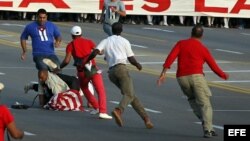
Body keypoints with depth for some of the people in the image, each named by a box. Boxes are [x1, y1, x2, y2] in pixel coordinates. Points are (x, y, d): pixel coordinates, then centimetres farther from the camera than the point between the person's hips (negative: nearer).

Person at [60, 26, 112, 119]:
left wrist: (59, 67, 14)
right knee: (101, 91, -4)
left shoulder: (70, 45, 7)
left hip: (82, 73, 1)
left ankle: (96, 107, 26)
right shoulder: (88, 42, 10)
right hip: (93, 69, -1)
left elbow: (67, 61, -3)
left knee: (84, 88, 29)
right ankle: (102, 111, -24)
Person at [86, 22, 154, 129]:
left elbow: (95, 52, 0)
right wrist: (138, 65, 32)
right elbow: (131, 59, 12)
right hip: (121, 68, -5)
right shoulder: (124, 41, 10)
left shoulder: (105, 41, 17)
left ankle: (145, 117, 5)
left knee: (130, 95, 10)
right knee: (129, 94, -15)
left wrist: (85, 62, 12)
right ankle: (119, 110, -44)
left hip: (111, 72, 5)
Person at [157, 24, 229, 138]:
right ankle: (208, 129, -20)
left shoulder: (180, 43, 13)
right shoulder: (203, 48, 8)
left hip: (182, 78, 3)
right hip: (196, 76, -3)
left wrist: (164, 72, -9)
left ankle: (205, 121, 13)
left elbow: (171, 57, -3)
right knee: (205, 104, -3)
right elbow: (214, 66, 12)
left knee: (192, 99, 28)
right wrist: (223, 75, 31)